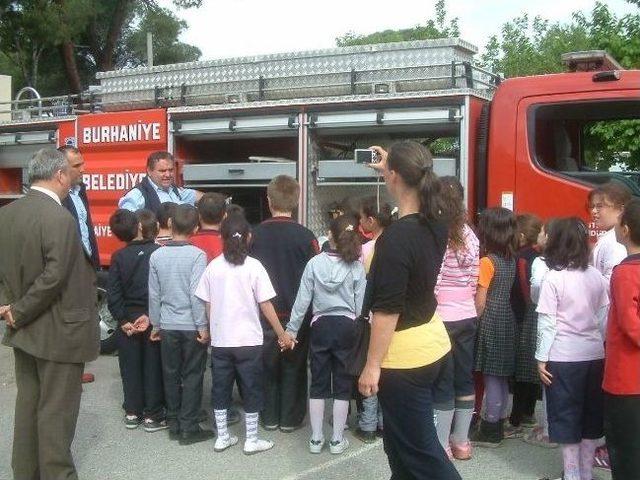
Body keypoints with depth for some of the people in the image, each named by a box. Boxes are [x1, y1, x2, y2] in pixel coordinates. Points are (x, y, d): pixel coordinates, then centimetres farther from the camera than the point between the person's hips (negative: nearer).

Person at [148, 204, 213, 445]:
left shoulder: (156, 256, 1)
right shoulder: (197, 255, -12)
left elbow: (154, 294, 6)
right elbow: (196, 294, -15)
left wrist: (156, 324, 15)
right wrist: (203, 326, -10)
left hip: (168, 326, 4)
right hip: (191, 326, -4)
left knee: (171, 376, 13)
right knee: (192, 377, 5)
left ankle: (174, 425, 21)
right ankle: (188, 428, 7)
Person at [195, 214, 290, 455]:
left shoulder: (213, 267, 0)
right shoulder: (253, 266, -9)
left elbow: (208, 304, 3)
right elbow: (266, 305, -9)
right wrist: (281, 334, -1)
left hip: (220, 340, 3)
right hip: (248, 340, -3)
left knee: (220, 388, 14)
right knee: (251, 389, 8)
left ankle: (222, 437, 21)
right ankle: (251, 440, 13)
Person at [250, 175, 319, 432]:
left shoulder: (255, 235, -10)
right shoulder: (305, 236, -14)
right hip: (297, 313, -1)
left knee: (267, 364, 16)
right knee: (294, 367, 12)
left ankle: (269, 417, 24)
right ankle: (290, 418, 20)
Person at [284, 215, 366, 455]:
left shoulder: (315, 263, -7)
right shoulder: (356, 267, -7)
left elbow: (303, 299, -5)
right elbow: (360, 305, -4)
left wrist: (292, 329, 3)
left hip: (321, 326, 1)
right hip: (347, 327, -1)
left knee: (318, 384, 11)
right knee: (342, 385, 9)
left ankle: (316, 438, 16)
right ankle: (337, 439, 14)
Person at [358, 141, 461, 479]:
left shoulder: (395, 239, -24)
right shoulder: (434, 225, 1)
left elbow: (387, 310, -23)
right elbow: (412, 194, 27)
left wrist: (372, 366, -16)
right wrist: (389, 169, 37)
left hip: (405, 354, -9)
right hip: (432, 343, 9)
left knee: (420, 451, 1)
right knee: (402, 442, 23)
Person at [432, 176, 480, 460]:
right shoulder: (469, 235, 3)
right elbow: (474, 280, 8)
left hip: (442, 318, -6)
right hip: (468, 316, 6)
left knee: (443, 383, 3)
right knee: (464, 378, 13)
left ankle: (442, 446, 11)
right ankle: (461, 442, 24)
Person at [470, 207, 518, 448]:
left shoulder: (487, 261, -16)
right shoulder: (511, 259, 6)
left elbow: (480, 302, -15)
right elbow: (505, 291, 9)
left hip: (490, 322, -8)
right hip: (507, 319, 8)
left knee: (491, 376, -1)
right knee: (501, 376, 14)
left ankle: (490, 431, 7)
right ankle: (498, 426, 24)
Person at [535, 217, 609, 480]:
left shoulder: (554, 278, -10)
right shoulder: (596, 276, 4)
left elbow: (546, 322, -10)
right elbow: (604, 317, 8)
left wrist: (541, 358, -4)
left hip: (564, 357, -5)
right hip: (594, 354, 5)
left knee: (566, 416, 6)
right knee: (590, 413, 14)